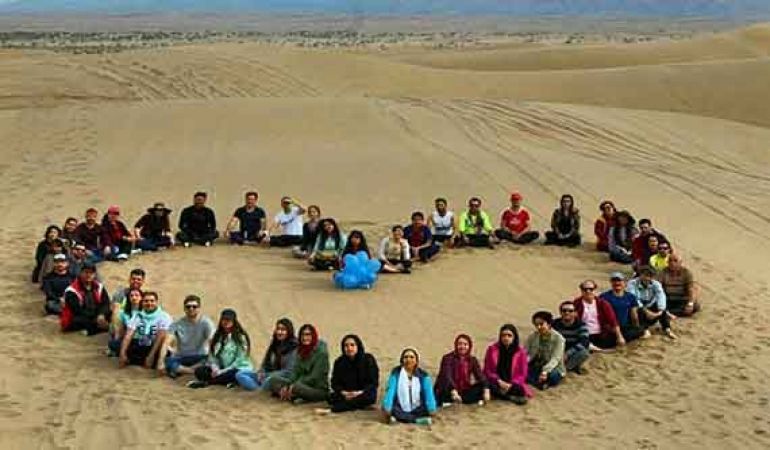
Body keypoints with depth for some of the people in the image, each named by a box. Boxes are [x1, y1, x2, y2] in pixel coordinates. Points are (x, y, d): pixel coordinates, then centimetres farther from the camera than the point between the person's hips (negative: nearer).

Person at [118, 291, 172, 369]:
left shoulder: (164, 317, -6)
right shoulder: (137, 316, 7)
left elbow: (161, 338, -15)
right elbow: (128, 336, -3)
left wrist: (151, 356, -25)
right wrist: (123, 354, -18)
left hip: (155, 348, -4)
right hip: (139, 347, 4)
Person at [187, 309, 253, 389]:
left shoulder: (240, 337, -7)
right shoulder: (218, 335, 8)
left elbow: (240, 359, -13)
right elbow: (212, 355, 3)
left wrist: (223, 372, -19)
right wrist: (215, 368, -17)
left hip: (238, 368, -5)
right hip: (220, 368, 5)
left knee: (234, 374, -40)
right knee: (199, 370, -17)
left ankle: (206, 383, -33)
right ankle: (228, 381, -30)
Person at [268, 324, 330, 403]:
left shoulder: (321, 352, -14)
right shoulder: (301, 350, 8)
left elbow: (314, 377, -19)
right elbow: (295, 372, 5)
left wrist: (293, 387, -22)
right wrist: (286, 386, -13)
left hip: (319, 389, -8)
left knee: (297, 387, -38)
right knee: (273, 380, -6)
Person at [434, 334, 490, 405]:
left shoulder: (472, 360, 2)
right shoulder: (448, 358, -13)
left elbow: (480, 376, -8)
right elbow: (447, 377, -27)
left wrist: (486, 390, -27)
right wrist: (454, 391, -43)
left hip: (464, 391, 5)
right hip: (450, 392, -5)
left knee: (481, 386, -17)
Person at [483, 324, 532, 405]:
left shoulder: (520, 351, -1)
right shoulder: (492, 349, 0)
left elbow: (522, 373, 0)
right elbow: (487, 370, 1)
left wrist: (511, 384, -16)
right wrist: (499, 381, -15)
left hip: (512, 384, -1)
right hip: (496, 383, 1)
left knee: (520, 390, -33)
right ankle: (511, 397, -28)